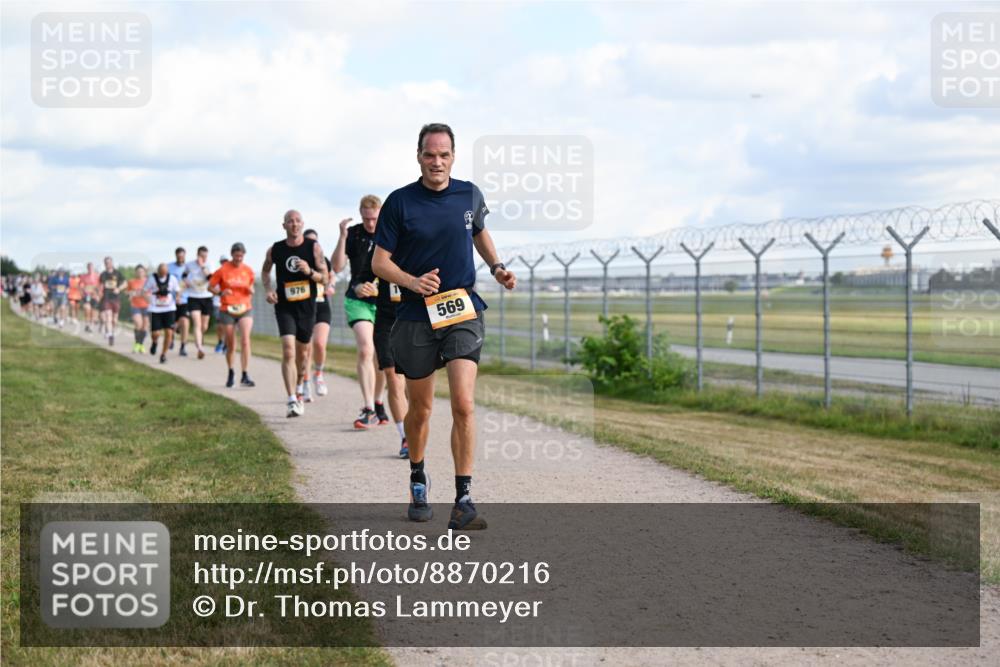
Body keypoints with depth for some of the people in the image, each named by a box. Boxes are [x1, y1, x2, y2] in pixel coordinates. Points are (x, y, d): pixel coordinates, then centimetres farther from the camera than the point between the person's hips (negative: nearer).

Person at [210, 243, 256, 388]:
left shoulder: (248, 270, 4)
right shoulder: (223, 270, -3)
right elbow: (210, 286, 2)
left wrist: (251, 291, -4)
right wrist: (220, 293, -17)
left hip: (245, 309, 1)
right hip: (227, 310, -1)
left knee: (245, 340, -17)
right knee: (230, 344, 6)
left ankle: (245, 376, -16)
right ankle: (231, 372, 30)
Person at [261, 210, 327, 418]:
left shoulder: (313, 247, -4)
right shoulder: (275, 250, -2)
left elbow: (325, 278, -3)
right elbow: (265, 270, 18)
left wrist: (310, 271, -23)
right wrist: (268, 289, 0)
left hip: (307, 306, 1)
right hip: (284, 307, -1)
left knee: (302, 353, 15)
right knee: (288, 351, -17)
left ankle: (298, 390, 42)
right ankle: (292, 401, -22)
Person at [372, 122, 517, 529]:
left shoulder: (470, 195, 4)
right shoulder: (400, 202, -5)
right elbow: (379, 262, -3)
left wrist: (496, 267, 9)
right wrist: (414, 281, -20)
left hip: (463, 313, 1)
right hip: (416, 317, -1)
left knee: (463, 405, -14)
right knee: (420, 408, 11)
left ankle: (463, 501, -13)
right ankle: (418, 480, 37)